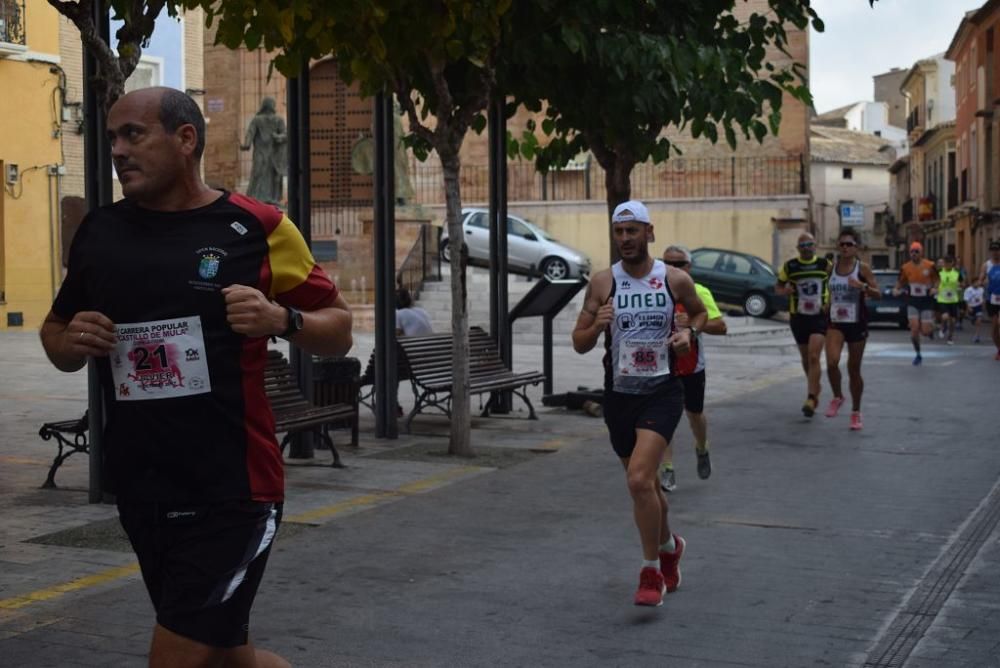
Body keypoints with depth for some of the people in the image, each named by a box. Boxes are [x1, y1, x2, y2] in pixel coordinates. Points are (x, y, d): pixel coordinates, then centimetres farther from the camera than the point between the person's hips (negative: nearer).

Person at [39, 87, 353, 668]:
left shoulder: (257, 228, -6)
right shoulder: (100, 232, 6)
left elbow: (339, 330, 2)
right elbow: (56, 332, 18)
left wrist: (283, 320, -19)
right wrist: (69, 342, -5)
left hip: (231, 492, -5)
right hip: (140, 493, 5)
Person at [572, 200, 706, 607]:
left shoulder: (675, 279, -3)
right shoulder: (602, 282, -2)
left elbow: (699, 312, 18)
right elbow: (579, 344, 1)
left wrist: (689, 332, -3)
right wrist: (597, 326, -20)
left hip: (662, 392, -3)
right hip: (619, 394, 3)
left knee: (639, 480, -20)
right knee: (643, 483, 17)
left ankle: (652, 573, -6)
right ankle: (669, 546, 45)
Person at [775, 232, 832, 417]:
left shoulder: (825, 264, 0)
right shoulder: (789, 266, 1)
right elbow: (778, 287, 11)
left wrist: (830, 303, -2)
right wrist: (785, 290, -13)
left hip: (819, 317, -2)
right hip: (798, 317, 2)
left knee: (814, 357, -16)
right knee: (806, 359, 14)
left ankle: (811, 398, -18)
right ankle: (815, 389, 37)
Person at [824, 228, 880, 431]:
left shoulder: (862, 268, -4)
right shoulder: (830, 267, 5)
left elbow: (878, 294, -6)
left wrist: (863, 287, -24)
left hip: (857, 323, -2)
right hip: (835, 323, 2)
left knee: (854, 370, 6)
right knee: (832, 362, -21)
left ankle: (856, 413, 21)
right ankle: (837, 397, 7)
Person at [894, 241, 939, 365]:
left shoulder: (930, 266, -8)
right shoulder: (905, 268, -3)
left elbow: (936, 279, 5)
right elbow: (900, 282, 9)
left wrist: (935, 288, -14)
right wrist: (896, 290, -12)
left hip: (926, 301, -1)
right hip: (912, 301, 1)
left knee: (926, 331, -5)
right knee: (914, 329, -7)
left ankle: (931, 327, 35)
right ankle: (918, 354, 12)